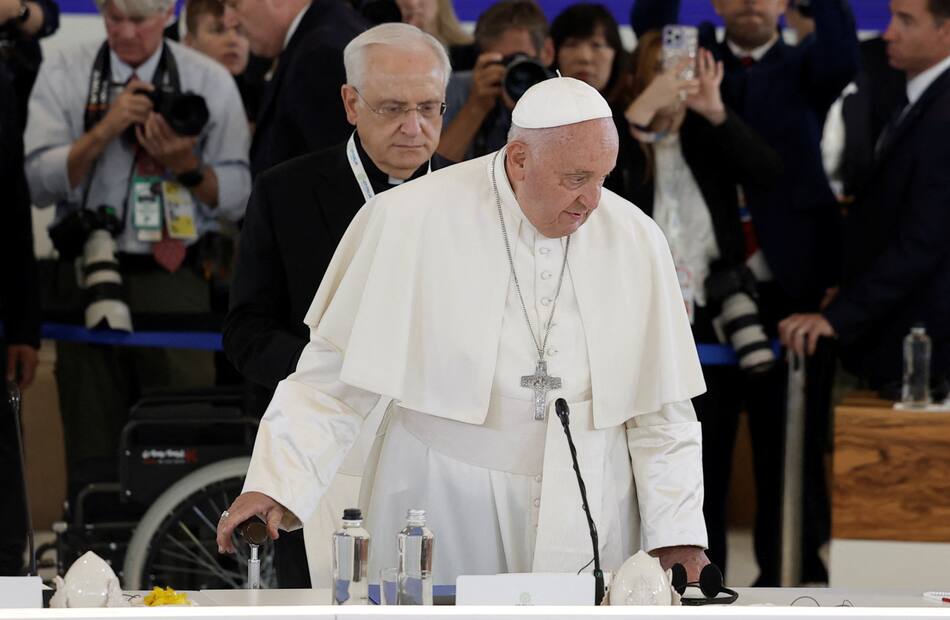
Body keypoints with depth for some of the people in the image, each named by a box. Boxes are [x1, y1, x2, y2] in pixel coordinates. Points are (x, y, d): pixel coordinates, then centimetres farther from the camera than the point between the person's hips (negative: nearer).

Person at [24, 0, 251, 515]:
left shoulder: (210, 82, 6)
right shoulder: (63, 76, 7)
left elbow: (236, 198, 4)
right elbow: (39, 182, -3)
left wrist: (185, 165, -13)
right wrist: (104, 131, -14)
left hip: (173, 278, -1)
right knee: (93, 449, 3)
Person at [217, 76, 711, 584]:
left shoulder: (634, 241, 2)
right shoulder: (407, 221, -8)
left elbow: (661, 413, 6)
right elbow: (334, 379, -4)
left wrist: (678, 535, -1)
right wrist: (275, 485, -14)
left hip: (586, 521, 2)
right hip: (441, 515, -2)